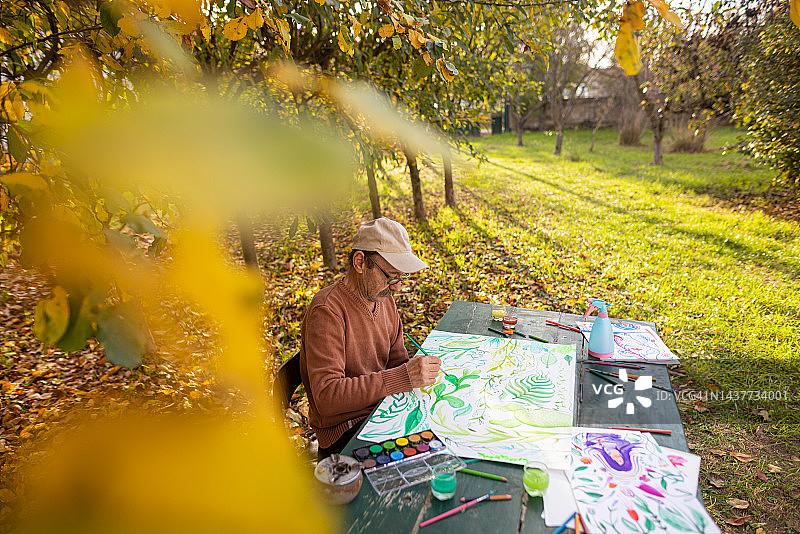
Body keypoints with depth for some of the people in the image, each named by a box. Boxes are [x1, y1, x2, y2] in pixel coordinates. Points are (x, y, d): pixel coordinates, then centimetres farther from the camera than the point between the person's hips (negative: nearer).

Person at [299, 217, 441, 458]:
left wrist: (419, 371, -9)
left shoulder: (385, 300, 5)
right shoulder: (327, 310, -21)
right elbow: (326, 397, -28)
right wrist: (403, 377, -32)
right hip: (345, 427, -7)